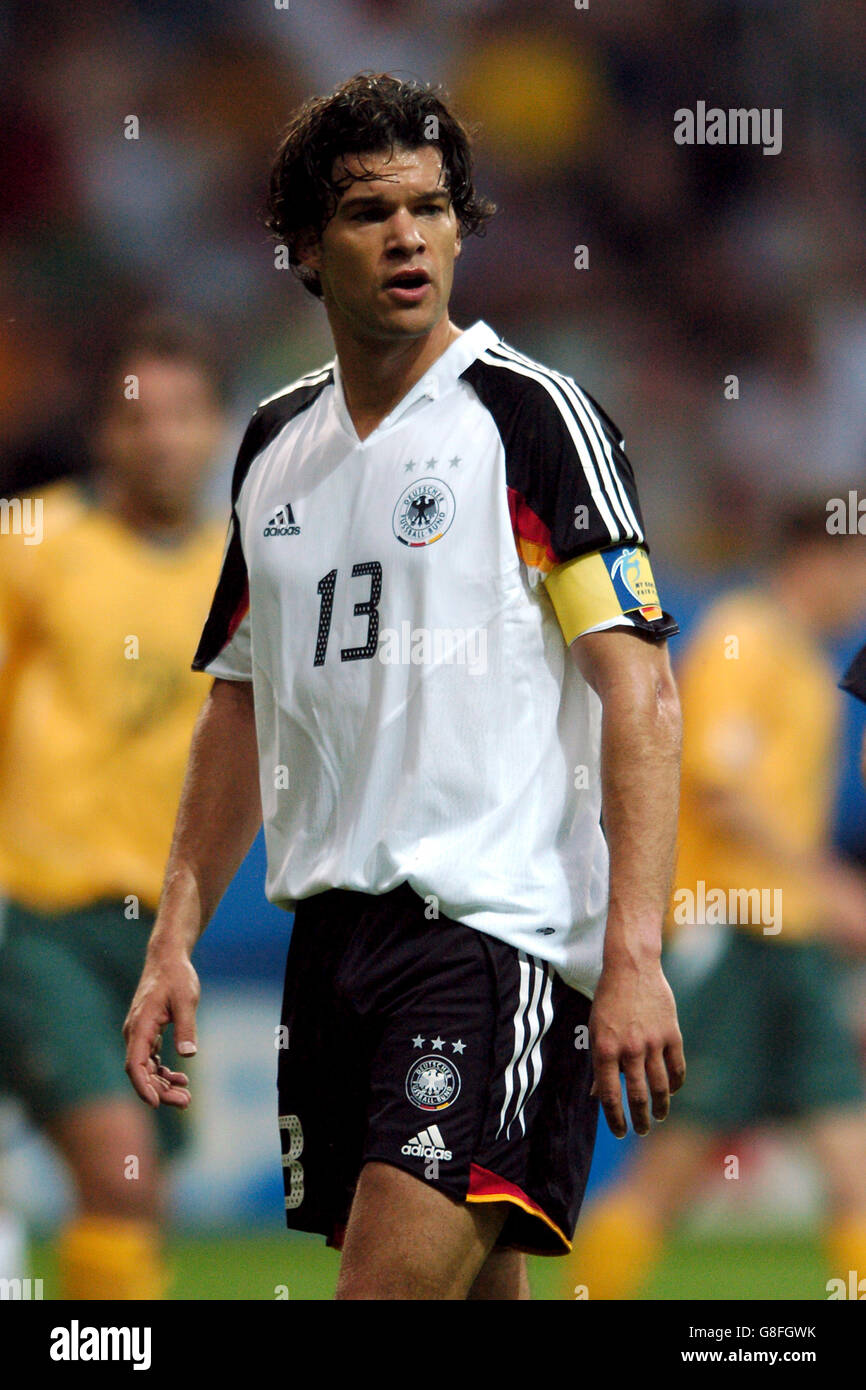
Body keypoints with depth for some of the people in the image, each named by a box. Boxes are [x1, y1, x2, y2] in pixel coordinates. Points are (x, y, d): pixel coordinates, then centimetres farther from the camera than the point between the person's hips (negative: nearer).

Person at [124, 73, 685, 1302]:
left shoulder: (529, 415, -4)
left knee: (393, 1284, -19)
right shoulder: (276, 445, 15)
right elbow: (241, 707, 23)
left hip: (501, 929, -6)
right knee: (473, 1291, 6)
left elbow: (641, 694, -10)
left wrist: (634, 956, -18)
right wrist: (175, 940, 15)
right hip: (334, 927, 6)